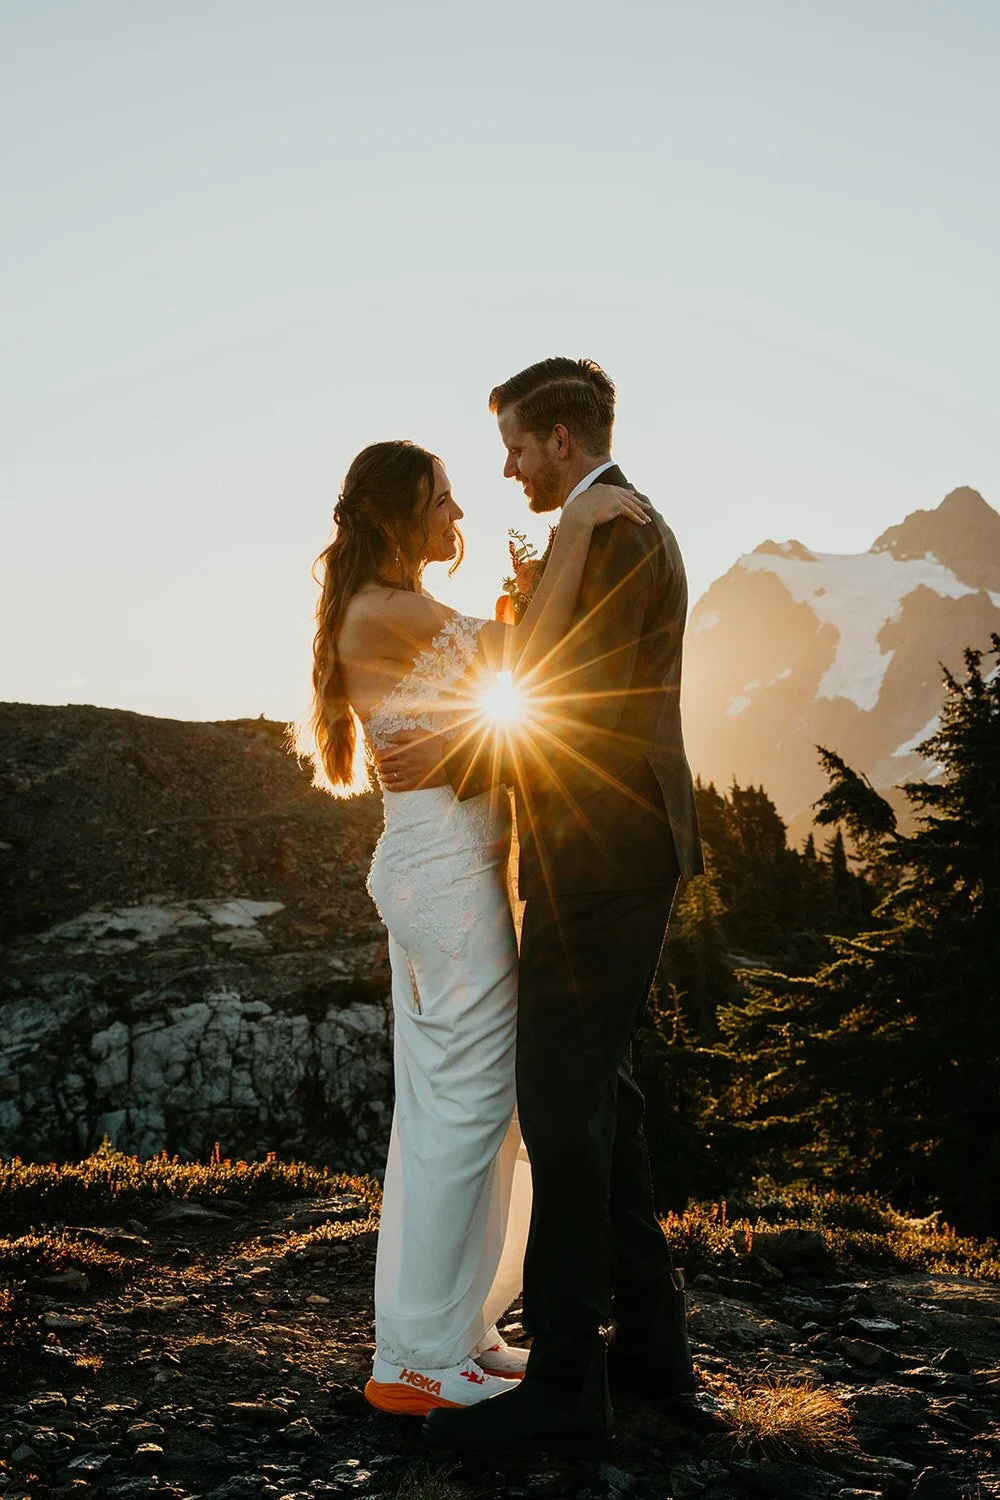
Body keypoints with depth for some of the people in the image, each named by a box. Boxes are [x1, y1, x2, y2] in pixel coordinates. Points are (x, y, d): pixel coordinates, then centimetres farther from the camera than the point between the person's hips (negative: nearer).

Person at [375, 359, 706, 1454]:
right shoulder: (631, 530, 20)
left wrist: (462, 761, -14)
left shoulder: (612, 530, -12)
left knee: (562, 1100, -7)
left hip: (601, 859, -11)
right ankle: (648, 1338, 23)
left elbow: (593, 711, -19)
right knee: (596, 1089, 14)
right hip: (616, 854, 11)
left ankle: (565, 1381, 0)